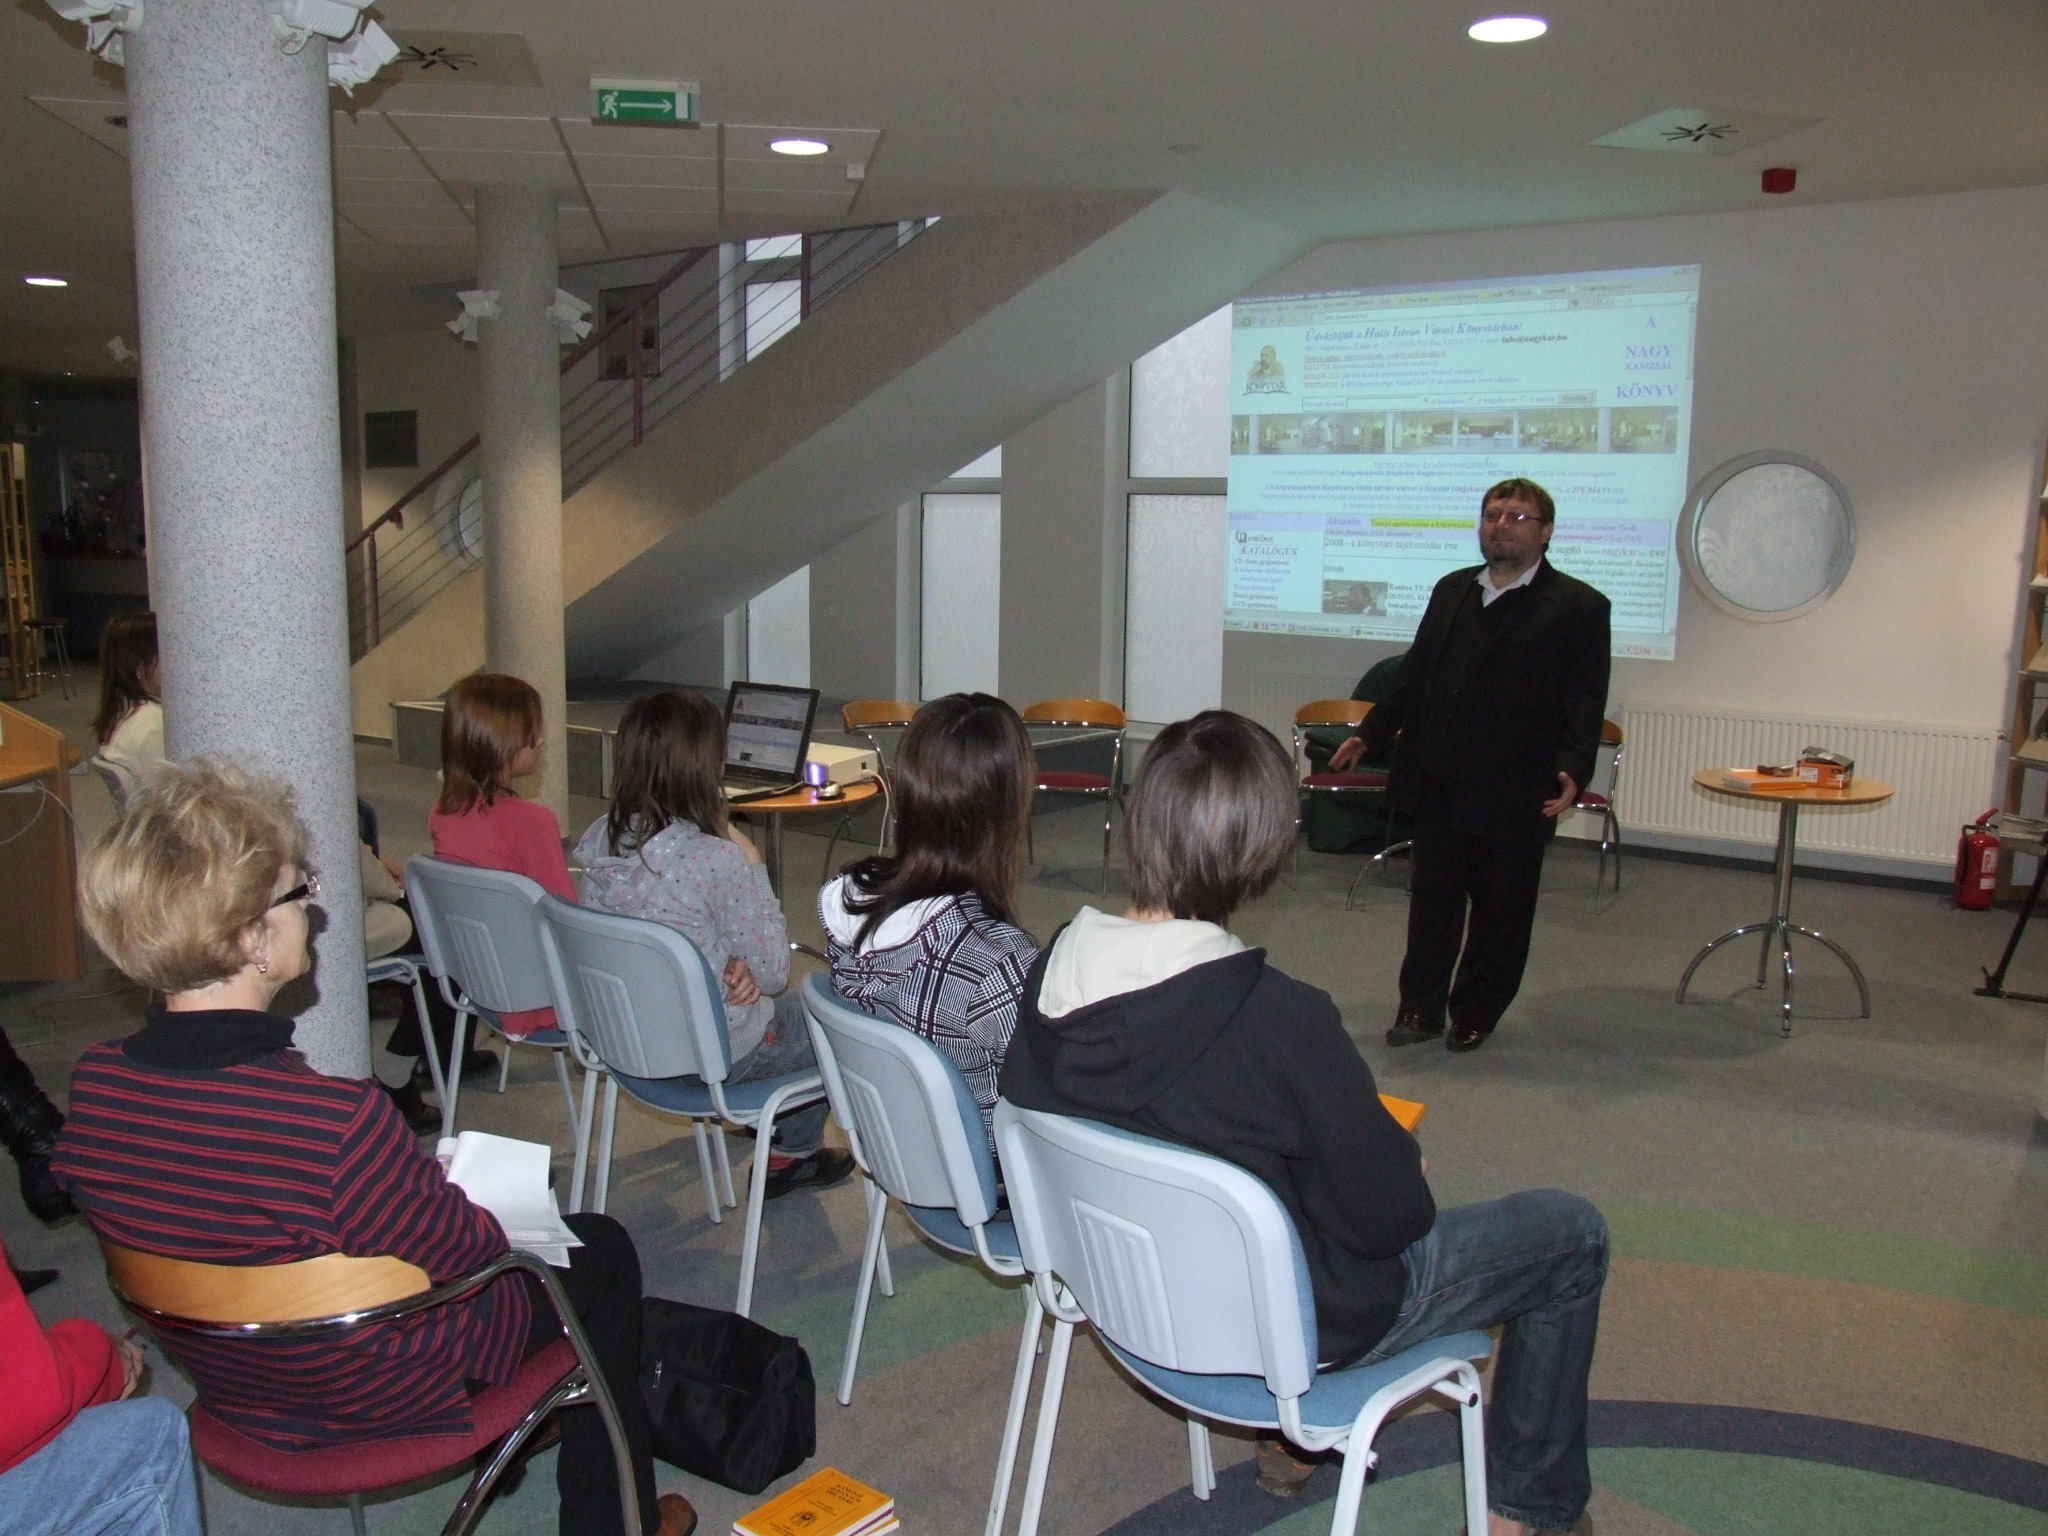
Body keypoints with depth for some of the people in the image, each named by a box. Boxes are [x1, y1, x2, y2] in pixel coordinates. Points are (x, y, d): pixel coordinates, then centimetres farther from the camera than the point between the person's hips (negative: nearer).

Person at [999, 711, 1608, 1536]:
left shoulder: (1054, 970, -15)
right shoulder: (1283, 1020, -34)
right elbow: (1386, 1215, -23)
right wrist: (1405, 1155, 2)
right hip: (1288, 1325, -6)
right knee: (1570, 1230, 13)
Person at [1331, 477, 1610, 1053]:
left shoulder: (1579, 607, -3)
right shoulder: (1451, 590, 14)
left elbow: (1586, 701, -8)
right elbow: (1415, 674, 18)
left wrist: (1573, 769, -21)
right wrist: (1370, 735, 14)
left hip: (1514, 793, -4)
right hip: (1438, 783, 4)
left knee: (1501, 909, 7)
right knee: (1432, 897, 9)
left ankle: (1475, 1015, 22)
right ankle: (1420, 1009, 19)